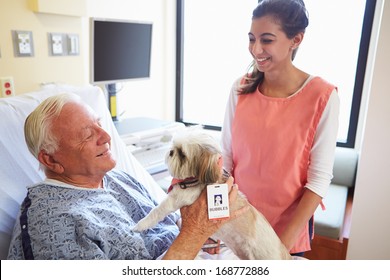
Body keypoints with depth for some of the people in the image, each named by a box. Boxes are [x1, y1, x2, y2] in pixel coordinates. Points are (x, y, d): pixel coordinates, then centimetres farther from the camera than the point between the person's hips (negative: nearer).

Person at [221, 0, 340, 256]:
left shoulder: (322, 96, -16)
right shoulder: (241, 88, -6)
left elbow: (320, 178, -14)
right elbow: (226, 154, -3)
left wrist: (286, 240, -17)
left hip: (289, 222, -3)